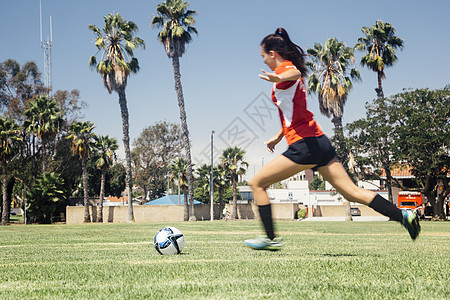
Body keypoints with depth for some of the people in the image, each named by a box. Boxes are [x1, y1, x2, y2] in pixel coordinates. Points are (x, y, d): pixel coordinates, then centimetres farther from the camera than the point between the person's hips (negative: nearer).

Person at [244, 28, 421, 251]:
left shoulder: (284, 68, -6)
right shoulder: (291, 70, 24)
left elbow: (294, 74, -34)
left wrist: (278, 78, -56)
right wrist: (278, 136, 40)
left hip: (305, 145, -9)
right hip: (319, 141, 9)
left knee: (257, 183, 1)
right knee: (352, 192, 5)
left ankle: (271, 238, 2)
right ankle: (402, 215, -4)